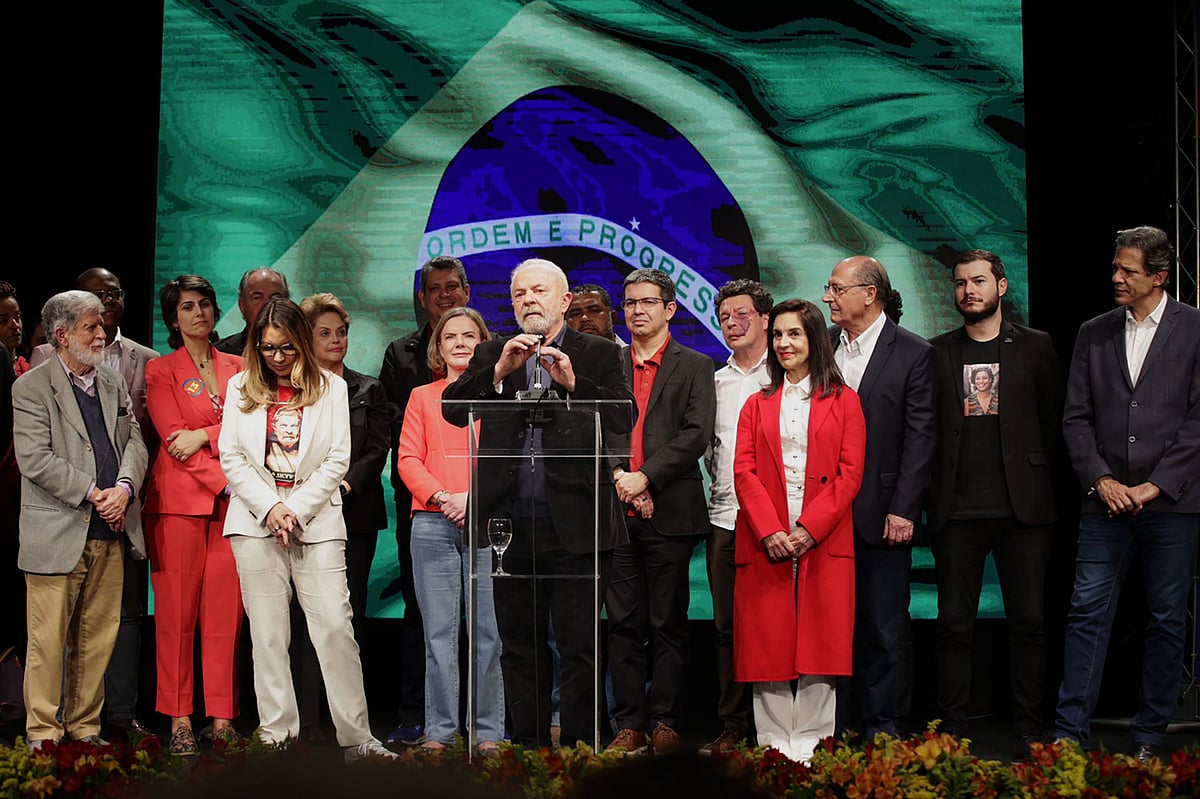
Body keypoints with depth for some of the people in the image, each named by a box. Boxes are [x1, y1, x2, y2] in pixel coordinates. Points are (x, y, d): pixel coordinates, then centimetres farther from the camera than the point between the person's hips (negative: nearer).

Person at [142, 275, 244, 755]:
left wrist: (204, 435, -9)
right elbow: (174, 440, -4)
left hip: (230, 500, 2)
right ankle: (178, 719, 3)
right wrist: (225, 480, -12)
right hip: (180, 499, -2)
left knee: (226, 610, -1)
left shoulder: (236, 368, 16)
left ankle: (223, 717, 4)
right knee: (177, 610, -3)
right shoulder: (160, 371, 6)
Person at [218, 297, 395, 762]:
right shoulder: (241, 388, 10)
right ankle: (277, 734, 7)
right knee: (267, 633, 2)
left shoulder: (331, 388, 6)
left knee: (336, 627, -8)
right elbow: (230, 457, 5)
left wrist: (296, 509, -7)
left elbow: (337, 460, 1)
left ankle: (356, 738, -3)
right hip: (256, 520, 1)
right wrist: (269, 507, -7)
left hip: (317, 521, -1)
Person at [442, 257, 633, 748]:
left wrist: (572, 382, -20)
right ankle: (529, 749, 20)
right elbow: (453, 409, -2)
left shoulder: (599, 355, 5)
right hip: (512, 524, 3)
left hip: (574, 524, -3)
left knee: (578, 648, 0)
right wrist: (500, 371, -14)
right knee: (520, 648, 10)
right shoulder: (492, 355, 13)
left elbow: (623, 420, -9)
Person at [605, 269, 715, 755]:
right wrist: (620, 479, -8)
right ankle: (629, 725, 7)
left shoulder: (694, 367, 7)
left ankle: (664, 723, 6)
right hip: (616, 510, 3)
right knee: (623, 623, 3)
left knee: (668, 624, 1)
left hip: (670, 512, -2)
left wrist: (646, 477, -13)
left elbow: (696, 434, -5)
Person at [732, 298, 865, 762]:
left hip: (824, 541, -2)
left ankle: (813, 745, 3)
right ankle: (774, 745, 4)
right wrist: (769, 530, -11)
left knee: (819, 643, -4)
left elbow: (850, 473, 0)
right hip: (765, 544, 2)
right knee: (768, 642, -1)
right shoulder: (757, 405, 16)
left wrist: (810, 528, -12)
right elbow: (744, 471, 5)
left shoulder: (843, 402, 9)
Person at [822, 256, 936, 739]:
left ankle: (879, 730, 13)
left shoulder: (912, 353, -3)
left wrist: (903, 511, -11)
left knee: (881, 628, 4)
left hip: (880, 516, -3)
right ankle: (835, 729, 15)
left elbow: (920, 437, -5)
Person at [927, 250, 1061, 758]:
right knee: (954, 624, 1)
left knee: (1028, 622, 3)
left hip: (1022, 507, 0)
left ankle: (1029, 734, 11)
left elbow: (1053, 421, 9)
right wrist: (937, 485, 1)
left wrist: (1035, 478, 4)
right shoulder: (937, 353, 8)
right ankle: (952, 732, 8)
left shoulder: (1034, 348, 7)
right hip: (957, 510, 0)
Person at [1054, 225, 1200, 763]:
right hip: (1106, 499, 3)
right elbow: (1076, 417, 8)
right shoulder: (1093, 334, 10)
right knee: (1087, 613, 0)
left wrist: (1154, 485, -11)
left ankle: (1150, 738, 15)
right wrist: (1100, 480, -5)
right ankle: (1070, 733, 4)